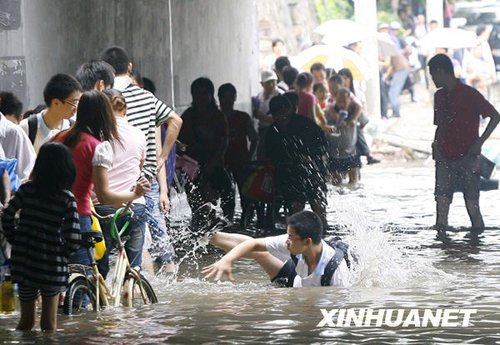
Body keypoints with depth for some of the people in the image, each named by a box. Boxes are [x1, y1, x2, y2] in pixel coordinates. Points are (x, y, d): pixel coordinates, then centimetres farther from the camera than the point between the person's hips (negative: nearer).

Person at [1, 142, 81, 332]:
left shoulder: (26, 190, -2)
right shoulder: (68, 199, -9)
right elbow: (73, 240, -14)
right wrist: (61, 252, 6)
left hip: (24, 262, 3)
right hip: (52, 266, -3)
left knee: (26, 321, 17)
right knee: (49, 324, 8)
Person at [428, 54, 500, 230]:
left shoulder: (469, 94, -7)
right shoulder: (439, 96, 13)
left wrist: (479, 142, -11)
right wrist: (436, 144, 4)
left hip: (467, 159, -5)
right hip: (445, 160, 5)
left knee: (472, 204, -3)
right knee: (442, 202, -5)